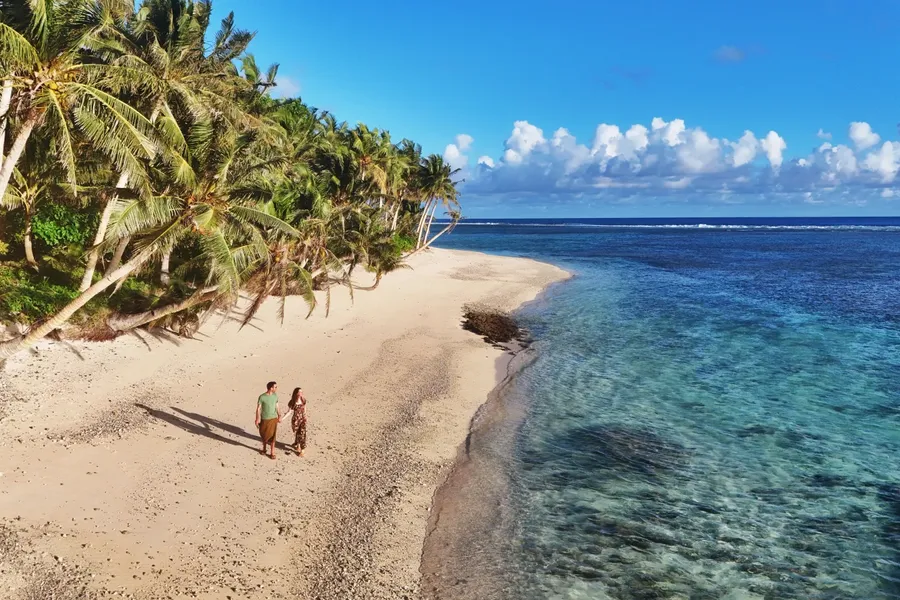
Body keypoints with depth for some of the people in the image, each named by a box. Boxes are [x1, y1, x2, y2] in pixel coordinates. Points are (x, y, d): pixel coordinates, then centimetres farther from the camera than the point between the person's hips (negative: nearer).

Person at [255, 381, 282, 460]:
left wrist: (279, 416, 10)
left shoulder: (275, 396, -4)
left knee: (272, 435, 2)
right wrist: (257, 419, -9)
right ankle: (264, 448, 39)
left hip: (273, 419, 2)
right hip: (264, 419, -2)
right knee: (264, 435, 14)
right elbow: (258, 408, -10)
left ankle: (272, 452, 11)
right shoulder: (262, 397, -17)